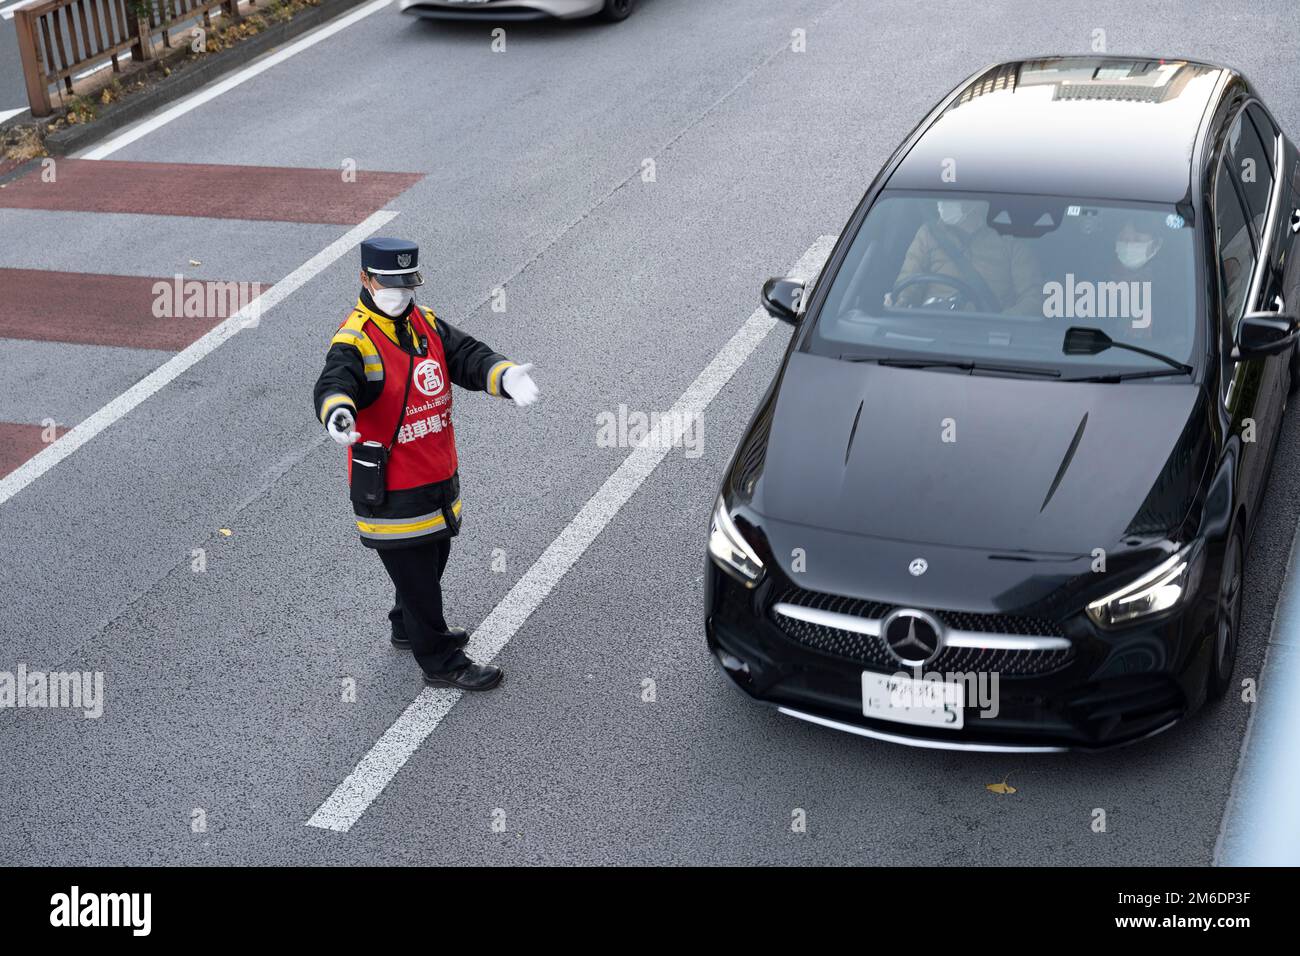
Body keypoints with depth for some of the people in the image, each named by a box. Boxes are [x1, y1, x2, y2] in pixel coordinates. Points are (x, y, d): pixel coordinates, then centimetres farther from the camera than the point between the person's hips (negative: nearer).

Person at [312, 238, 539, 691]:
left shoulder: (427, 325, 5)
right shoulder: (355, 342, -18)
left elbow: (468, 356, -5)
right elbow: (333, 383, -36)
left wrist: (506, 375, -26)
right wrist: (337, 412, -60)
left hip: (439, 478, 8)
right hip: (390, 489, -8)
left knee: (432, 557, 25)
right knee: (415, 572, 4)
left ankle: (410, 627, 49)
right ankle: (441, 662, 18)